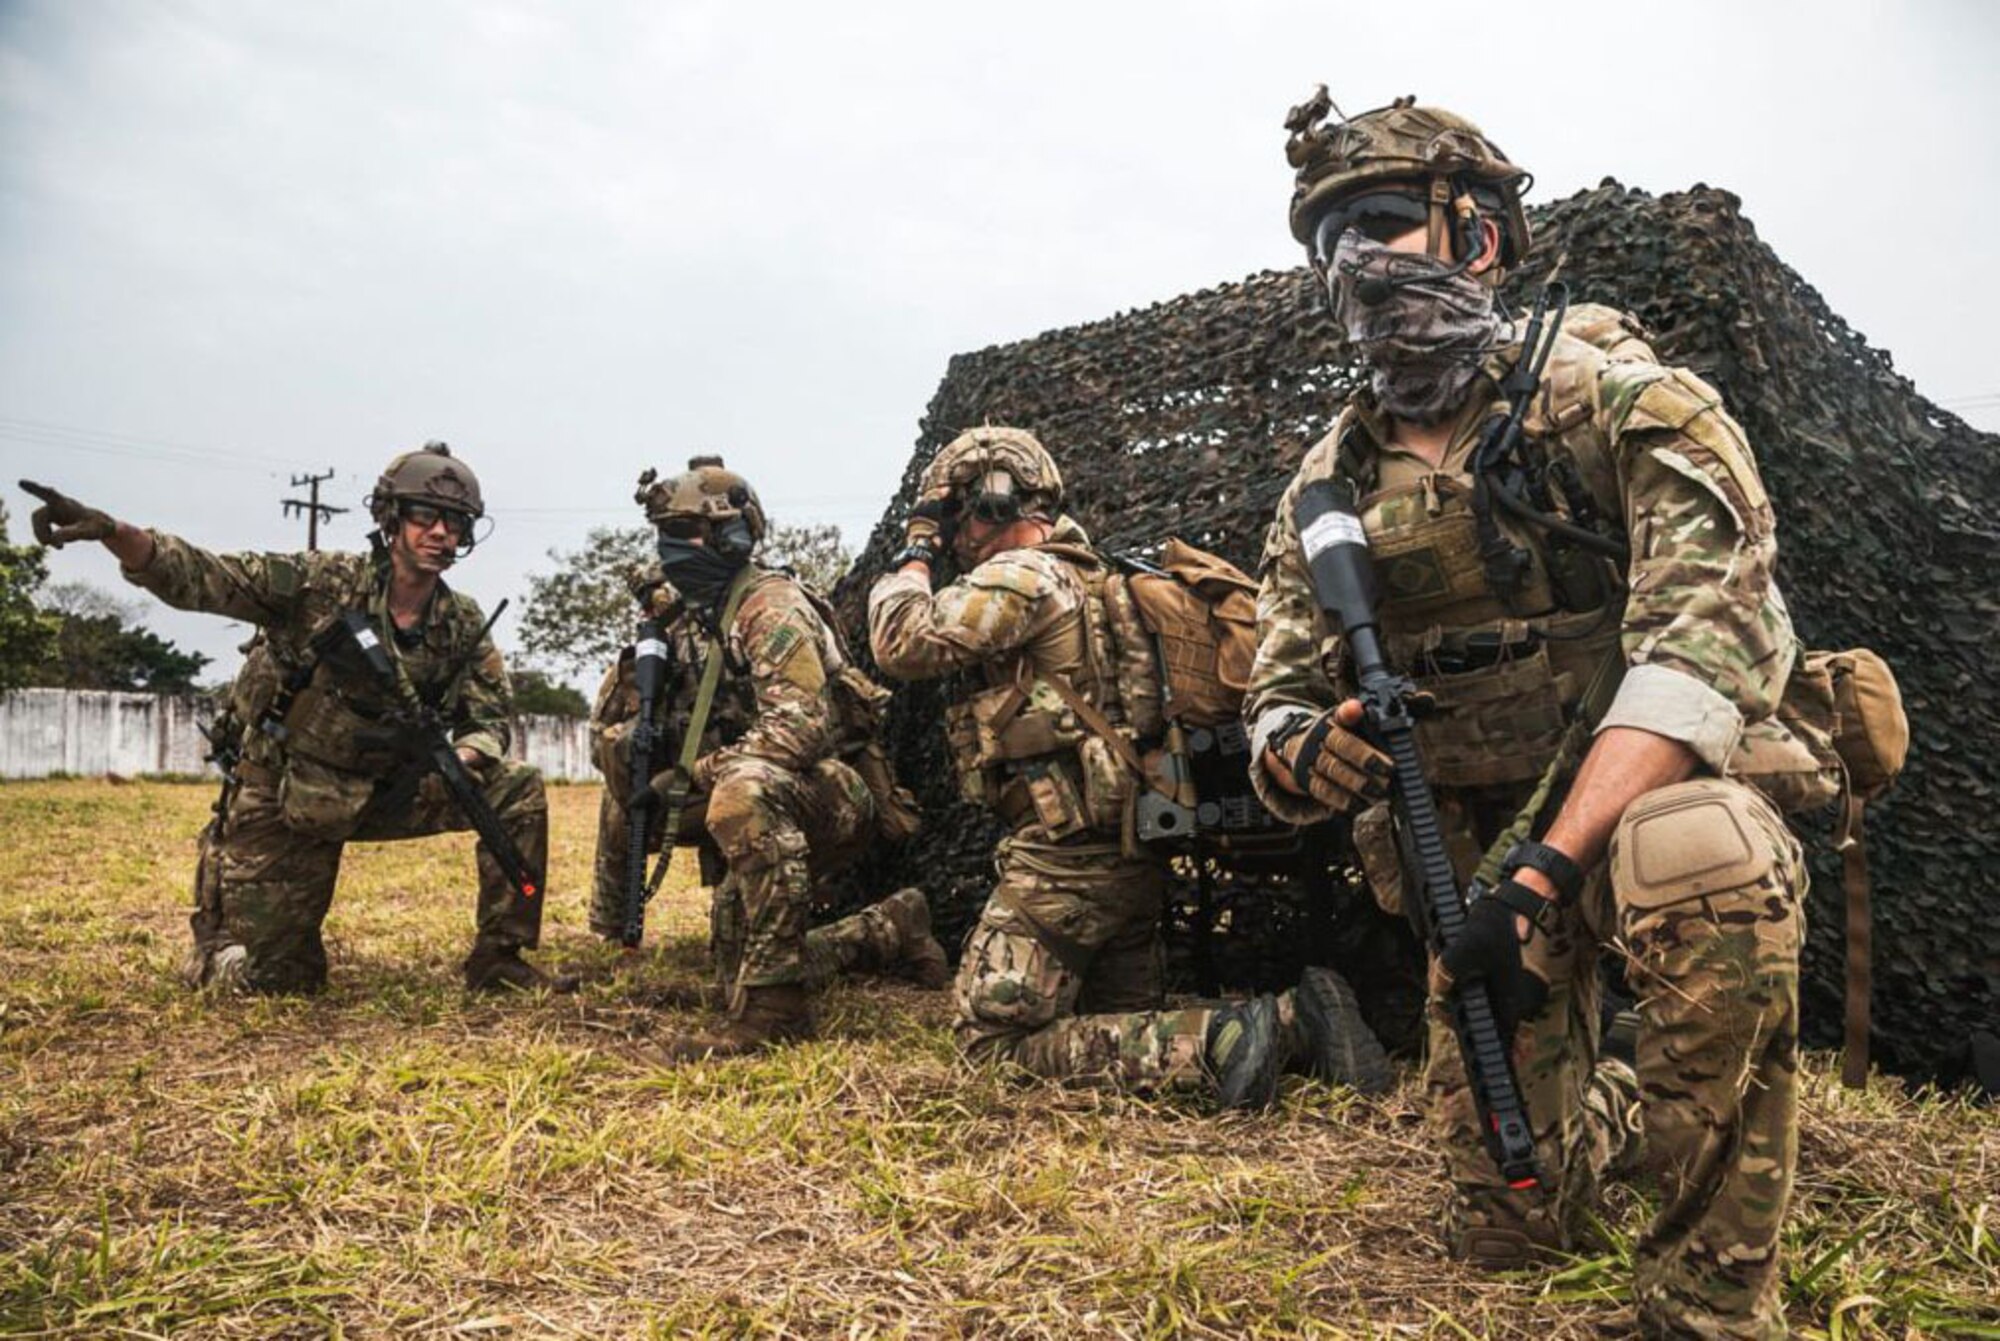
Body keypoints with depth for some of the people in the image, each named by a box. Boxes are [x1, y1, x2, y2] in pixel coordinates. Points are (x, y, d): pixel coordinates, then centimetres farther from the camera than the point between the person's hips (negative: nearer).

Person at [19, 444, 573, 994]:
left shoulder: (464, 626, -5)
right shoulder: (325, 582, -16)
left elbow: (491, 718, 0)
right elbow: (200, 577, -21)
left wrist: (464, 759, -24)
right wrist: (111, 530, -39)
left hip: (379, 797, 4)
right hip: (280, 801, -3)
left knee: (519, 789, -13)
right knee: (266, 979, -2)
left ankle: (497, 958, -2)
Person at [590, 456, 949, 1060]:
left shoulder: (769, 606, -15)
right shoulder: (680, 617, 10)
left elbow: (801, 728, -28)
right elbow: (611, 721, 17)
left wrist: (692, 774, -27)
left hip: (835, 795, -9)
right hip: (765, 809, 9)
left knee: (746, 789, -42)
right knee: (737, 978, 10)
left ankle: (773, 1003, -34)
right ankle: (893, 928, 30)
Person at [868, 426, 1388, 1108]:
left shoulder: (1021, 576, -11)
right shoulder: (1086, 575, 19)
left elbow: (903, 641, -14)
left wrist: (916, 550, 1)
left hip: (1064, 859, -10)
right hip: (1132, 861, 10)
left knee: (996, 1039, -4)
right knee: (1134, 1021, 20)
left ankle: (1214, 1043, -19)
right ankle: (1294, 1018, -1)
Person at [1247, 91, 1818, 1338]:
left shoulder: (1615, 395, -12)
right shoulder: (1330, 483, 2)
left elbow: (1710, 634, -24)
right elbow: (1279, 703, 3)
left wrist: (1551, 866, -33)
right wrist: (1305, 749, -23)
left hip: (1659, 793, -4)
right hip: (1479, 851, 4)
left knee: (1703, 861, -41)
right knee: (1512, 1221, 6)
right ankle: (1619, 1114, 44)